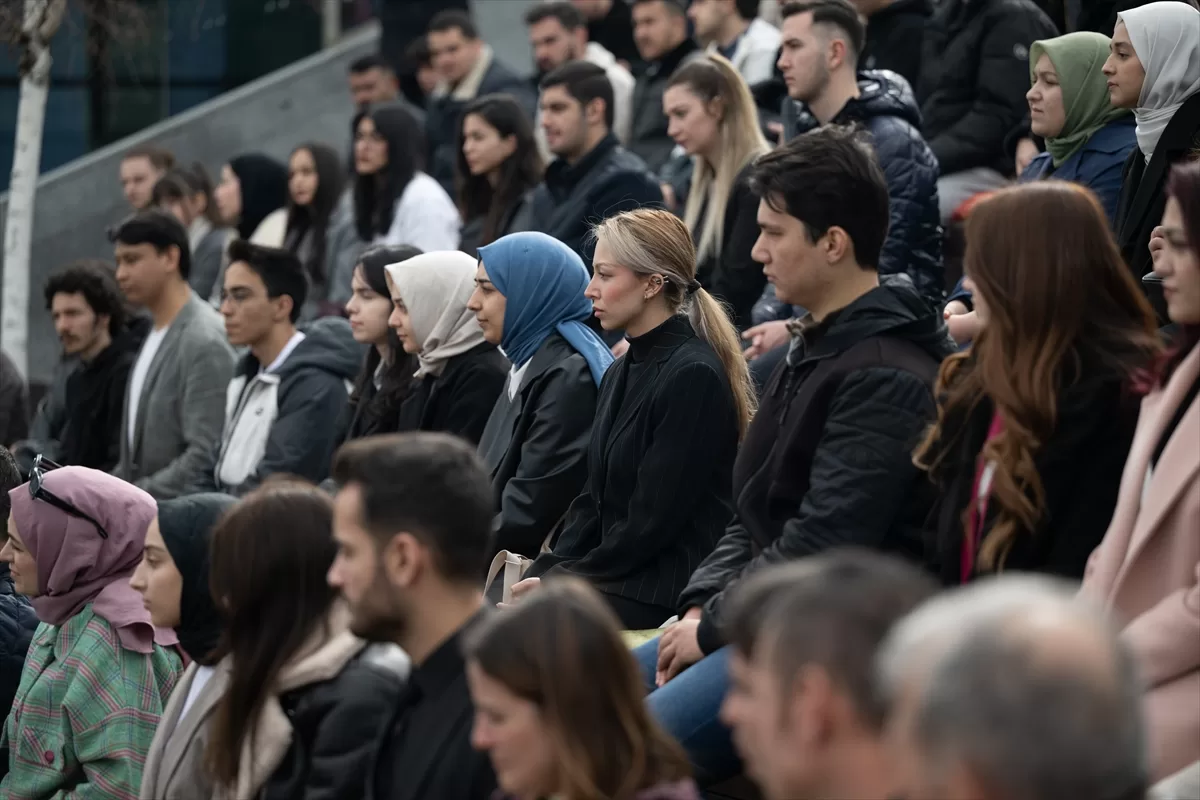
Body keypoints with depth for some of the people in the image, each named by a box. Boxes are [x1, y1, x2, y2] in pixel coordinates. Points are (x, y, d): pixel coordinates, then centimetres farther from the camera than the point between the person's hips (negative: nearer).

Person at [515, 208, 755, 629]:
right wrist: (543, 573, 1)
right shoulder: (620, 374, 17)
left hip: (663, 599, -8)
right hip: (615, 582, 8)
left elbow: (653, 521, -16)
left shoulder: (694, 376, -13)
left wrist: (559, 582, -10)